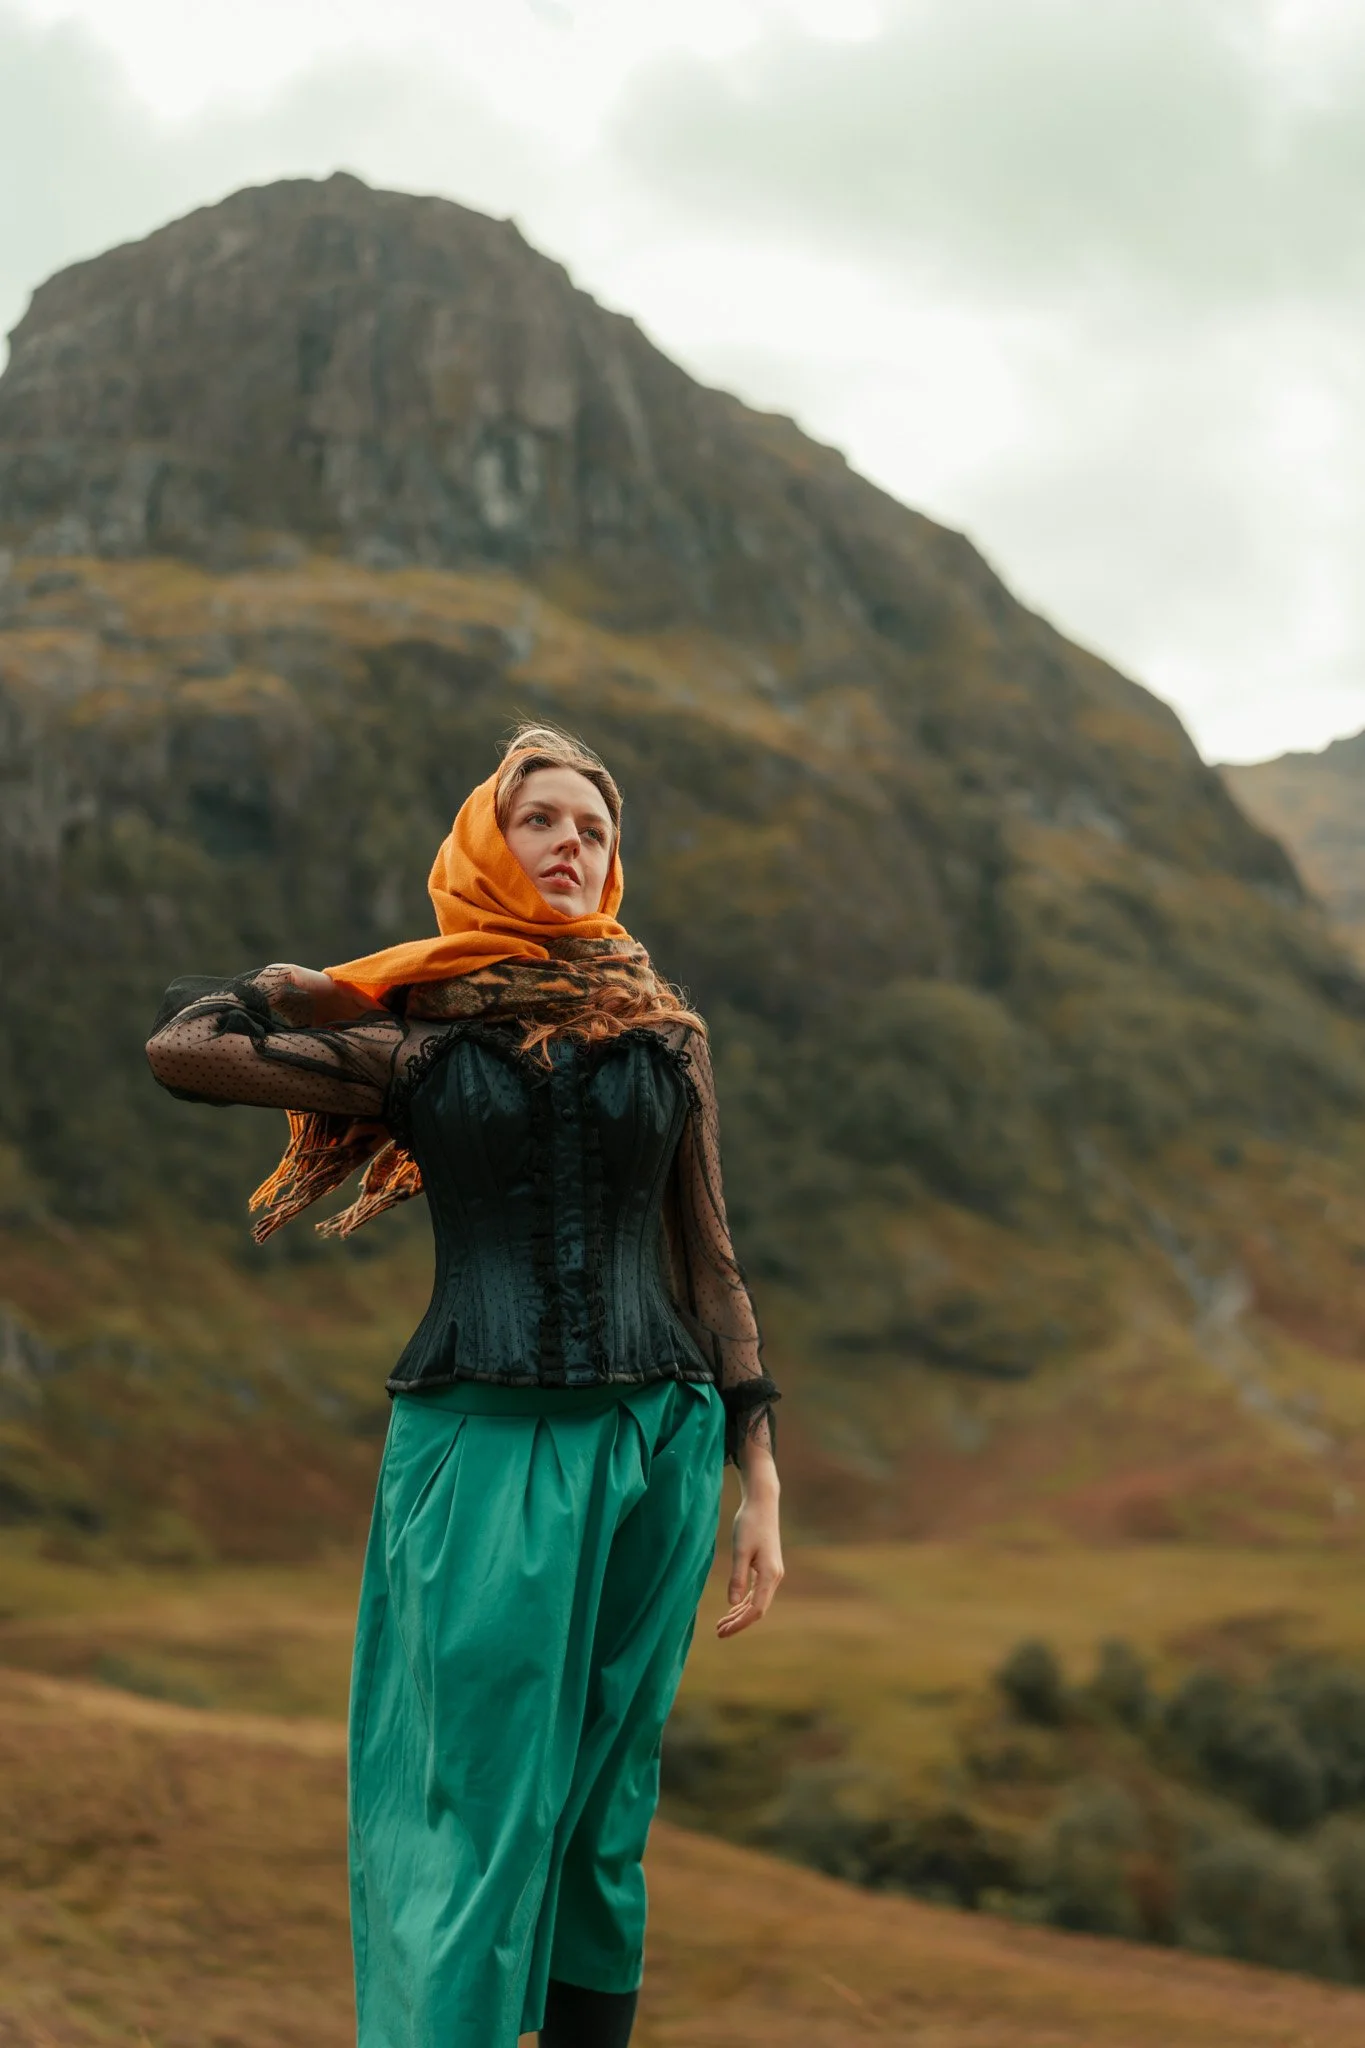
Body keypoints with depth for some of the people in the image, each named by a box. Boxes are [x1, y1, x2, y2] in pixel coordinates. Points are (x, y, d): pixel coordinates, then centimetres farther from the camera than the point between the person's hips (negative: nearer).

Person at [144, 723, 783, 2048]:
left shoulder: (664, 1037, 13)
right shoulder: (414, 1041, 7)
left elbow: (710, 1266, 12)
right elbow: (181, 1046, 1)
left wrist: (758, 1483, 6)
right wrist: (301, 995, 15)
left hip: (655, 1441, 2)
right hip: (481, 1442, -2)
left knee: (603, 1823, 8)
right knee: (479, 1815, -6)